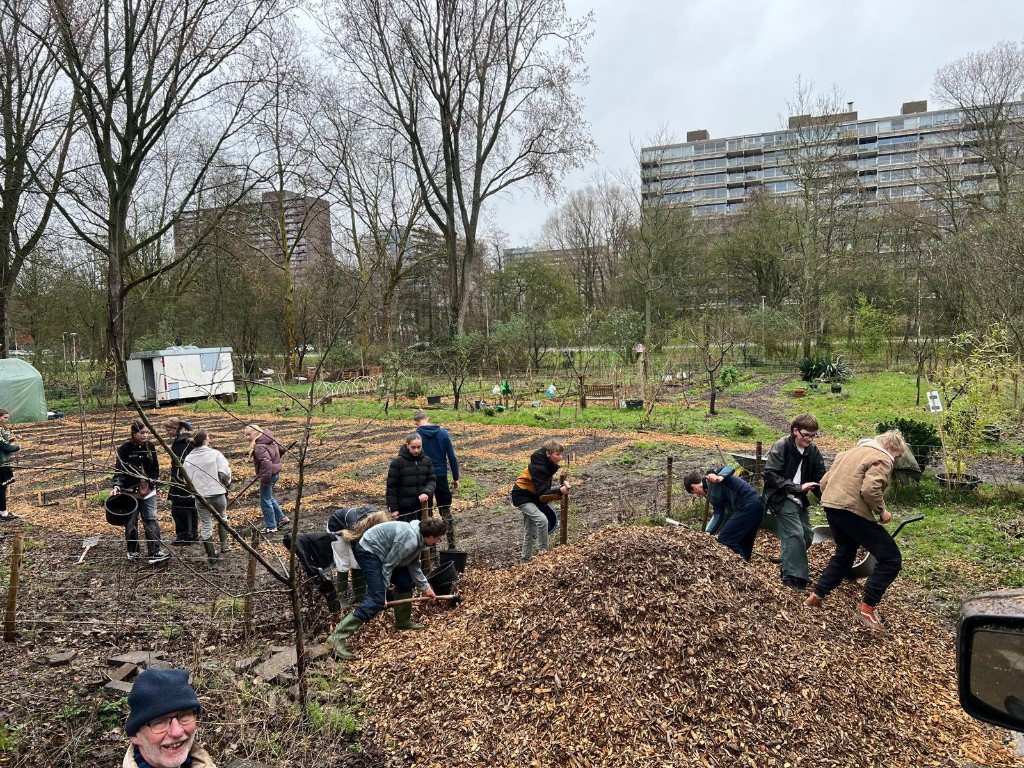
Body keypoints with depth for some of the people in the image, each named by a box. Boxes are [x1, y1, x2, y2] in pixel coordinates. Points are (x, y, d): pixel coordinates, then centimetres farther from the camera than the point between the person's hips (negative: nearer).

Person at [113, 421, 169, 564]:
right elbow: (118, 469, -8)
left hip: (148, 491, 2)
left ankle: (155, 552, -10)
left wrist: (154, 482, 12)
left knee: (151, 520, -6)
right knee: (131, 523, 7)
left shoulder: (150, 447, 4)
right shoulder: (124, 449, -8)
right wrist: (117, 485, -21)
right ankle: (133, 552, 23)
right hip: (129, 492, -2)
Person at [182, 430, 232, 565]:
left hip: (200, 496, 2)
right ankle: (224, 545, 20)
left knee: (205, 526, 11)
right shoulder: (215, 454, -11)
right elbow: (225, 473, -15)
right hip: (217, 493, -2)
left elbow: (186, 478, 1)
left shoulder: (188, 458, 0)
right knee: (222, 517, 25)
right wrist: (226, 483, 7)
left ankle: (211, 556, 18)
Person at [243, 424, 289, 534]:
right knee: (269, 498, 27)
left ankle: (271, 527, 14)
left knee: (265, 501, 5)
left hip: (269, 475, -10)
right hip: (275, 473, 10)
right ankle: (282, 518, 35)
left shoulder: (259, 447, -24)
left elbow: (266, 462, -36)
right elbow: (282, 449, 17)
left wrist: (265, 479, -30)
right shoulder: (271, 441, 4)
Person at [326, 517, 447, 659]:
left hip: (380, 551, 10)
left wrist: (425, 587, 14)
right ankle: (338, 637, -19)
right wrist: (383, 591, -11)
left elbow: (414, 566, 14)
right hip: (368, 550, -10)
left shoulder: (419, 539, 2)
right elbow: (388, 565, -21)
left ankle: (403, 621, 31)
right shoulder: (409, 540, -28)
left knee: (405, 582, 13)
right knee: (377, 599, -17)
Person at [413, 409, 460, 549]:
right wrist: (456, 479, 6)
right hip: (441, 477, 2)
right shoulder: (444, 433, 0)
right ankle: (451, 545, 11)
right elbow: (452, 457, 0)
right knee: (446, 510, 11)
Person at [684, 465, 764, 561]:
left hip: (749, 504, -10)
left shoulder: (711, 475, 0)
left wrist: (720, 477, -35)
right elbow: (718, 515, 15)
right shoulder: (713, 496, 22)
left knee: (725, 540, -9)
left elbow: (730, 469, -16)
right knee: (743, 545, 17)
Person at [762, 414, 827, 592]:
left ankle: (788, 567, 26)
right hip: (781, 497, -7)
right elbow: (770, 475, -21)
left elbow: (819, 477, 3)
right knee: (795, 534, -15)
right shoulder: (781, 446, -16)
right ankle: (793, 577, -9)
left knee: (807, 535, 8)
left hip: (799, 499, 7)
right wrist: (798, 487, -22)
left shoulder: (813, 451, 2)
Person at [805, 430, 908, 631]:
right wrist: (881, 510, -6)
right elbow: (870, 489, -21)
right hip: (852, 511, -9)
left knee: (844, 554, 27)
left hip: (831, 505, 9)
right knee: (891, 558, 0)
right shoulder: (882, 459, -4)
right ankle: (867, 608, 1)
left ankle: (816, 596, 26)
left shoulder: (851, 453, 23)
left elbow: (825, 481, 22)